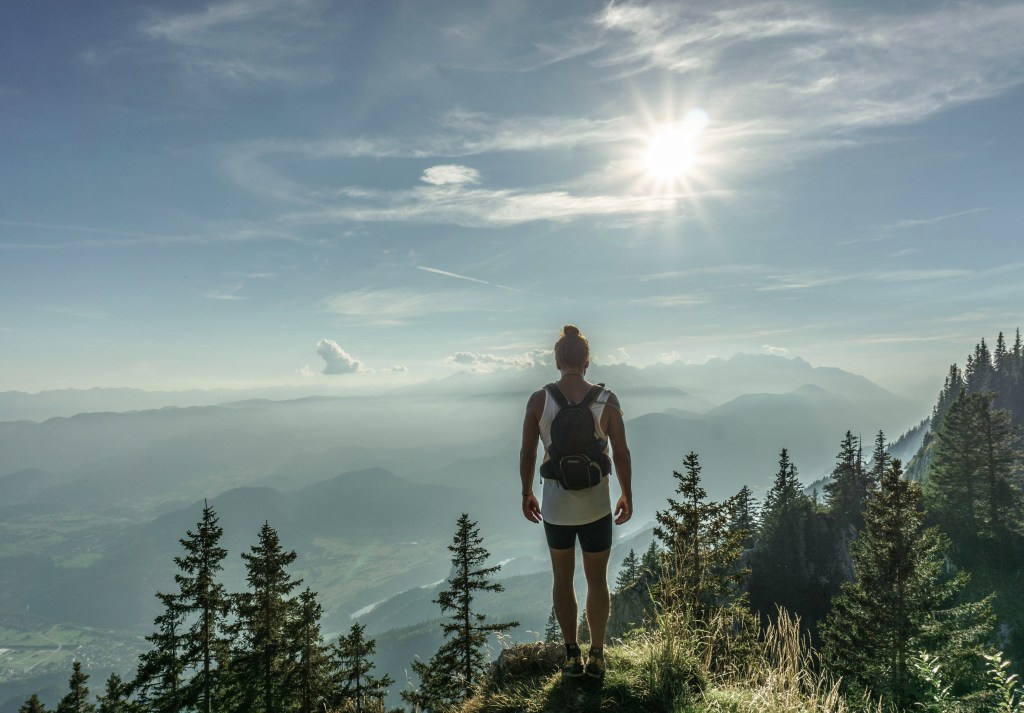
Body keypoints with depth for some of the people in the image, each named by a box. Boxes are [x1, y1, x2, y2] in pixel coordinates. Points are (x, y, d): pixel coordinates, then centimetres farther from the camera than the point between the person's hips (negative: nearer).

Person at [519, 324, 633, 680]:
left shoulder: (538, 400, -10)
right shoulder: (607, 400, -10)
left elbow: (527, 454, -4)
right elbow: (621, 454, -7)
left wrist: (526, 493, 10)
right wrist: (627, 495, 8)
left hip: (555, 507, 0)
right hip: (596, 506, 0)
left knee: (562, 579, 20)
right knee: (597, 580, 18)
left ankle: (572, 656, 28)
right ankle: (596, 656, 28)